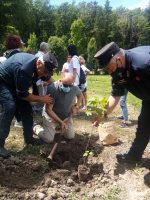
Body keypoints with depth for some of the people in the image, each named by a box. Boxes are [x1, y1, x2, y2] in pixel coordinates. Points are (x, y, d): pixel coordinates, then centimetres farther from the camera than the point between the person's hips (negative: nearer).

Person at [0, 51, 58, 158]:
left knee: (26, 107, 1)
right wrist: (41, 99, -21)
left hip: (14, 83, 9)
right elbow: (22, 94, -28)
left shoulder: (37, 63, -11)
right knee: (10, 107, -26)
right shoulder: (24, 68, -38)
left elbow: (47, 78, 10)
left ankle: (29, 137, 13)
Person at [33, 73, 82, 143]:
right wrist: (60, 122, -30)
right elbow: (48, 109, -27)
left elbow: (80, 94, 13)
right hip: (51, 117, -4)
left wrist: (77, 105, -3)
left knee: (70, 136, 2)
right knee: (48, 139, -10)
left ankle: (58, 127, 30)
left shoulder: (75, 88, -16)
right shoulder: (52, 88, -31)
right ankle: (36, 127, 20)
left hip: (66, 117, 5)